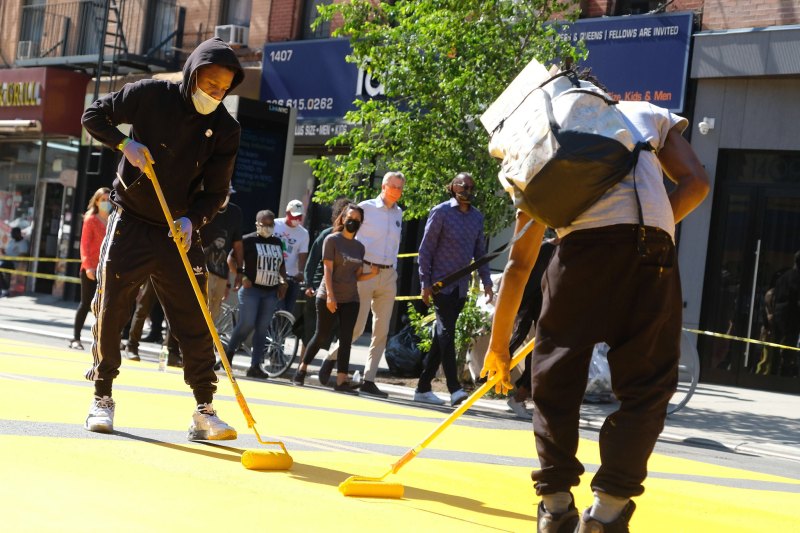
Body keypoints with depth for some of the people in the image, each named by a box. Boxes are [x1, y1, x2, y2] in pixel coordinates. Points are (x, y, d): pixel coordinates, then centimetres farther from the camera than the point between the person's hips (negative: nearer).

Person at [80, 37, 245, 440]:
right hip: (130, 224, -1)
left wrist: (191, 220, -20)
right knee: (110, 312, 1)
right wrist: (124, 143, -15)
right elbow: (94, 115, 2)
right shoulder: (152, 95, -7)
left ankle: (204, 412, 2)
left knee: (195, 322, -3)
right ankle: (102, 399, 16)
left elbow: (215, 192, -2)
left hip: (180, 233, 1)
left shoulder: (226, 130, -3)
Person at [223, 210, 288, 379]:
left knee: (262, 329, 2)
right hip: (251, 289, -5)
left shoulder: (277, 242, 15)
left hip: (271, 292, 5)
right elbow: (231, 259, -2)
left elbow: (281, 264, 26)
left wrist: (283, 281, 11)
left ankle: (255, 366, 4)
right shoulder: (248, 240, -3)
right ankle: (229, 351, 10)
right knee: (247, 324, -14)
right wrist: (241, 276, -13)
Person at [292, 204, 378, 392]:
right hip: (328, 298, -4)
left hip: (350, 300, 4)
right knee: (322, 336, 2)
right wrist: (330, 295, -18)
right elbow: (328, 269, -9)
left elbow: (358, 276, 12)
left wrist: (372, 274, -8)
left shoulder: (359, 247, 13)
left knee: (346, 339, -3)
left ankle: (341, 380, -5)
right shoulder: (332, 240, -2)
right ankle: (302, 369, 21)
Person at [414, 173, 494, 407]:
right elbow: (426, 249, -5)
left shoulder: (477, 217, 13)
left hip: (461, 287, 6)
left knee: (442, 336, 9)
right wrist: (425, 283, -10)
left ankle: (423, 387, 15)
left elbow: (480, 251, 19)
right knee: (446, 333, -12)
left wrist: (486, 281, 9)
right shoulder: (441, 212, -4)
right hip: (441, 284, -6)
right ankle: (454, 388, -17)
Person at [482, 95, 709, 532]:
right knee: (646, 385, 8)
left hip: (582, 245, 0)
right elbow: (695, 183, 12)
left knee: (555, 379, 14)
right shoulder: (648, 114, 29)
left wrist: (499, 343, 29)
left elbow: (519, 262, 25)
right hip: (653, 252, 0)